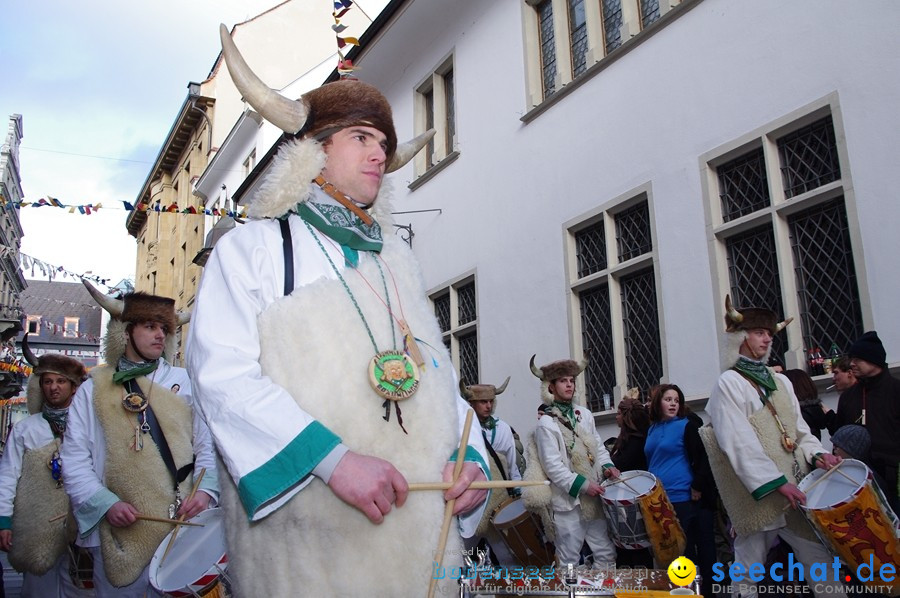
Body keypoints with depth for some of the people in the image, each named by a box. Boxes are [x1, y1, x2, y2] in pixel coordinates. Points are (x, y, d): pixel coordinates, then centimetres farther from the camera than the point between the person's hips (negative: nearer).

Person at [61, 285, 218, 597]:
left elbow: (207, 444, 4)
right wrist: (106, 504, -11)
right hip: (120, 533, 0)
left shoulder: (185, 383, 6)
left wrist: (205, 489, -12)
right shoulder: (93, 390, 6)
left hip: (183, 527, 1)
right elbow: (74, 459, 3)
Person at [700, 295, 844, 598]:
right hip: (755, 494, -6)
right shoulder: (728, 384, -5)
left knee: (822, 561, 4)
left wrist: (816, 454, -4)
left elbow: (800, 430, 16)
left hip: (794, 489, 6)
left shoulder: (781, 381, 15)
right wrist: (777, 481, -19)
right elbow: (740, 443, -14)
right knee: (748, 573, 2)